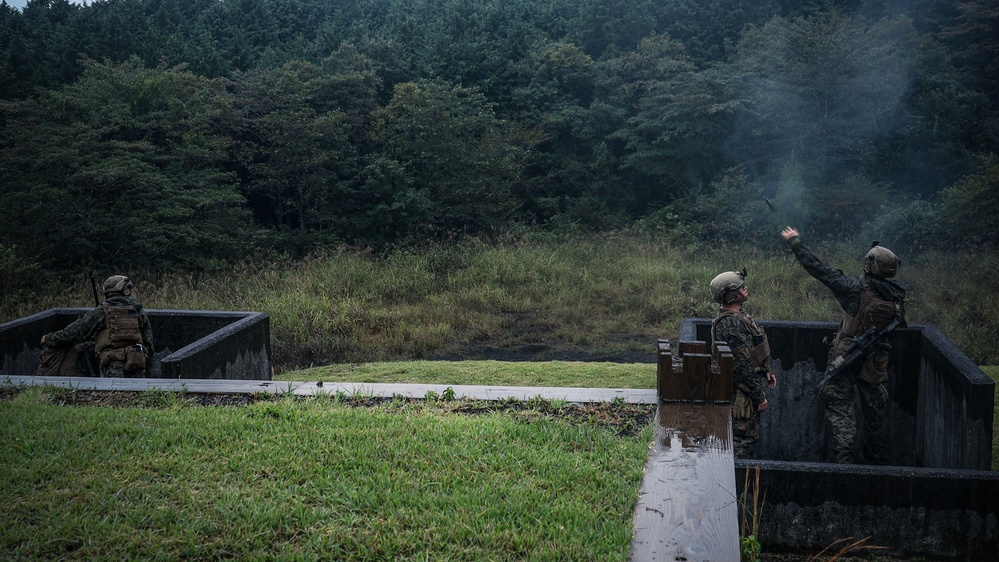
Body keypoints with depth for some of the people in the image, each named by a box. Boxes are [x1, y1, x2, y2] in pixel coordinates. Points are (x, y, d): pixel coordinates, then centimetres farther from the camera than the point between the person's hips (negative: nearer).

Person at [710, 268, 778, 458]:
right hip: (742, 393, -10)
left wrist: (767, 370, 17)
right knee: (742, 440, -2)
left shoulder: (740, 314, 8)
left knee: (751, 437, 19)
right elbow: (742, 366, -25)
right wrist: (759, 396, -19)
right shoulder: (729, 324, -26)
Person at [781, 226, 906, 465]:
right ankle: (877, 463, 26)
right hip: (876, 364, 5)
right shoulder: (897, 298, -3)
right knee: (875, 413, 16)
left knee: (840, 409, 0)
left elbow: (820, 270, -14)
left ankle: (844, 460, -8)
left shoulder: (858, 289, -18)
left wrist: (795, 242, -4)